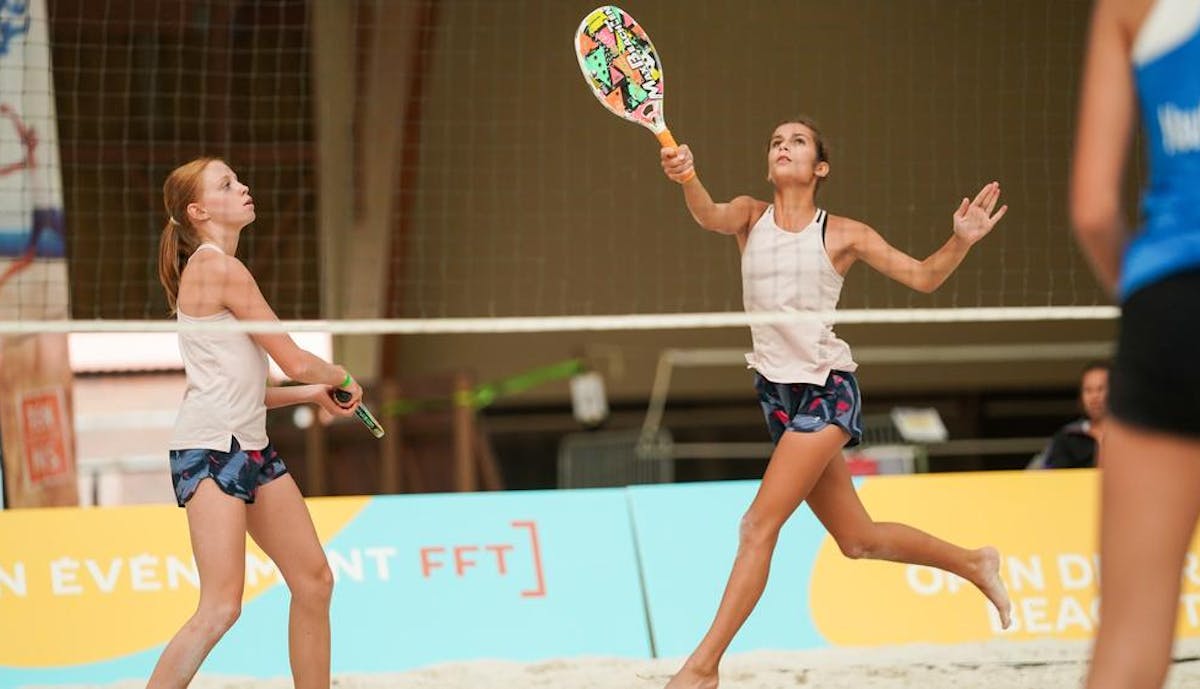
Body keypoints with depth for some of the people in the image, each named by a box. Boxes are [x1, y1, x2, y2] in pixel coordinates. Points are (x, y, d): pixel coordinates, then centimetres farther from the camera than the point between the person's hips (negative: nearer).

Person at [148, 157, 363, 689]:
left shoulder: (215, 269, 19)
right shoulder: (219, 268, -11)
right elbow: (295, 362, -11)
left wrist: (314, 393, 16)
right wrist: (342, 378, 9)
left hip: (251, 448, 10)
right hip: (209, 449, -10)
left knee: (314, 582, 10)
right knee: (222, 606, -17)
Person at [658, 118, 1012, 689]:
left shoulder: (843, 234, -2)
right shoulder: (751, 216, 6)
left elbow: (923, 277, 3)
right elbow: (711, 216, -17)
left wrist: (961, 241, -17)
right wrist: (687, 179, -40)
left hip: (826, 390, -5)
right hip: (776, 391, 5)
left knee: (759, 525, -15)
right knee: (858, 540, 15)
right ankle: (973, 564, 37)